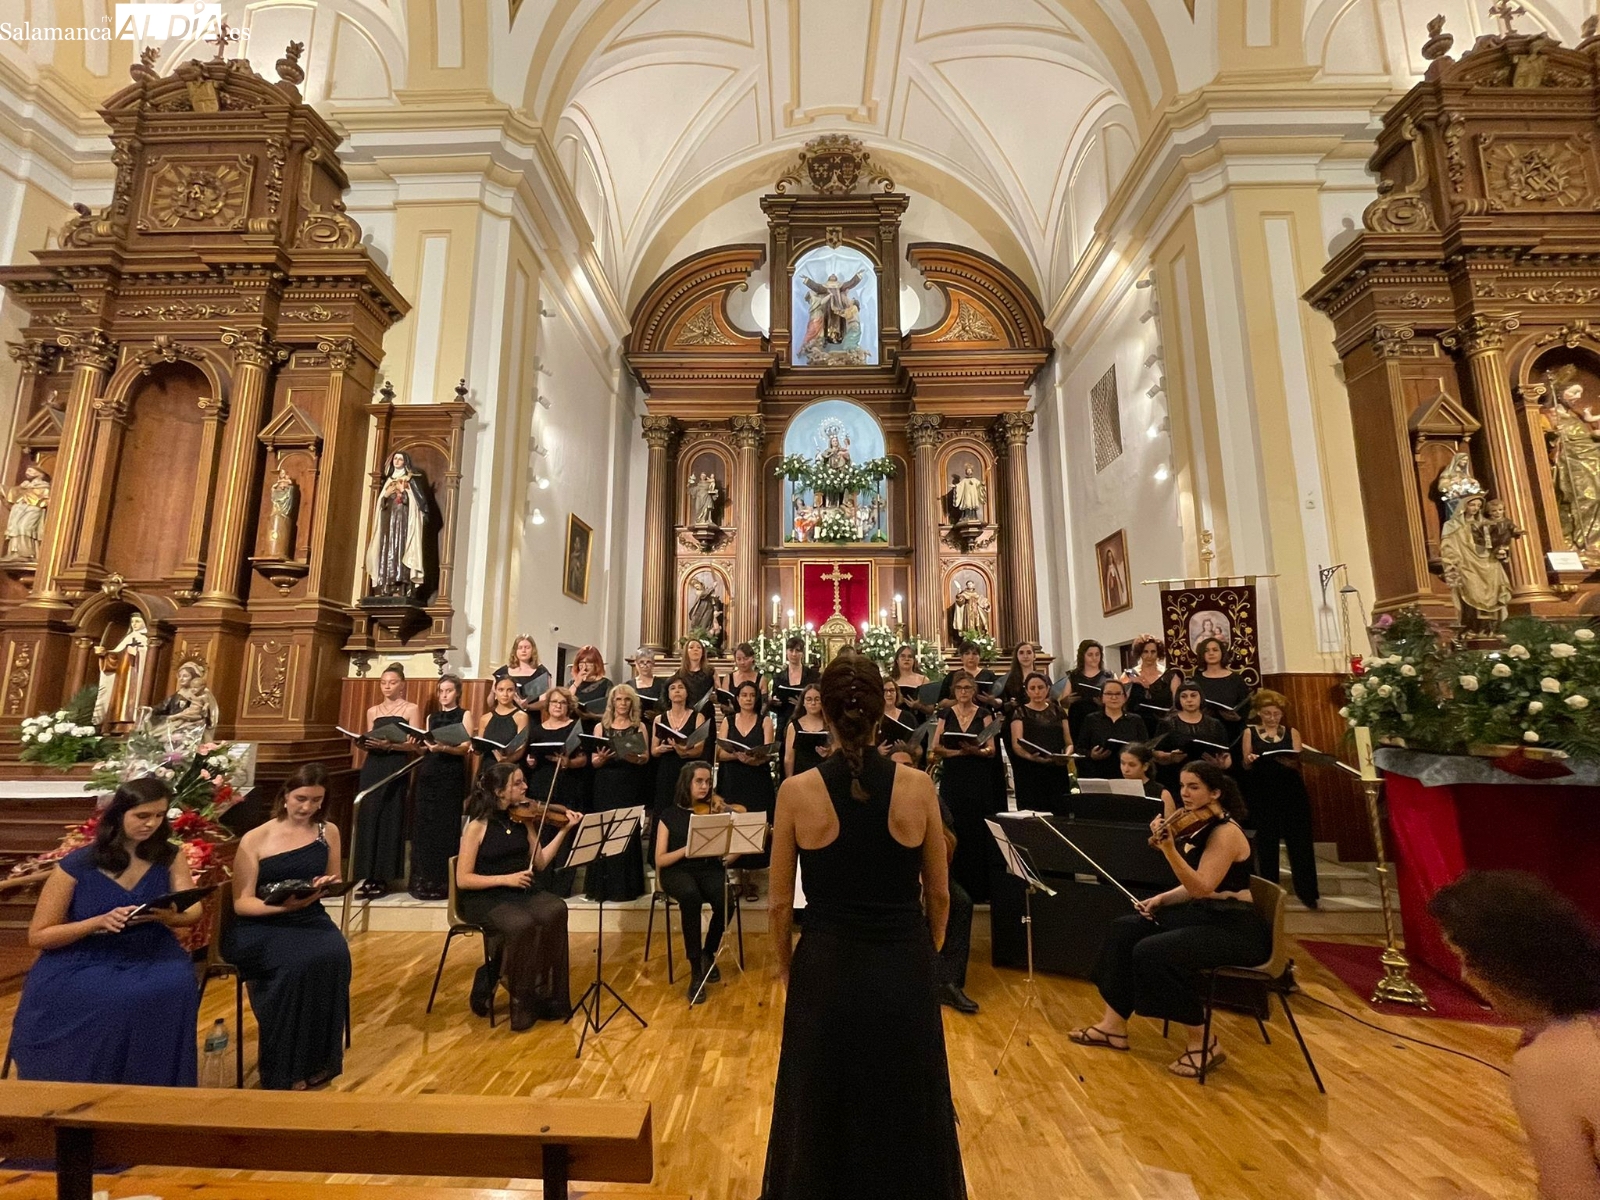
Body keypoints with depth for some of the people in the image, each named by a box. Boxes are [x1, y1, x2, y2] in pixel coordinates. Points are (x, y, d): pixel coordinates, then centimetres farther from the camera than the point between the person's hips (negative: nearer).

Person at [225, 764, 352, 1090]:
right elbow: (241, 902, -5)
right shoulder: (255, 839, -2)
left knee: (333, 956, -30)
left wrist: (325, 886, -9)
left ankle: (318, 1061, -14)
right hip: (260, 926, -2)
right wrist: (282, 906, -23)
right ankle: (285, 1071, -14)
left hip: (309, 918, 3)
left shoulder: (328, 832, 7)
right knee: (296, 964, -33)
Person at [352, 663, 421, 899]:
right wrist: (363, 743, -3)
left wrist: (389, 745, -20)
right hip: (372, 769, 5)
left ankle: (383, 878, 3)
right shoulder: (373, 711, 15)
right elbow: (369, 740, 18)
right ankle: (369, 876, 12)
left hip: (396, 770, -5)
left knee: (389, 822, -3)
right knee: (368, 820, 4)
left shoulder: (411, 709, 0)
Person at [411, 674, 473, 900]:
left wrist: (444, 748, -24)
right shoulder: (431, 717, 16)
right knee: (424, 826, 4)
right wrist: (418, 745, -9)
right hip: (428, 773, 5)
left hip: (452, 775, -5)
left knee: (445, 827, -4)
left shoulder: (464, 715, 2)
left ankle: (443, 881, 2)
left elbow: (466, 747, -8)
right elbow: (425, 747, 12)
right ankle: (423, 880, 13)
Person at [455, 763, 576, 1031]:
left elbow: (539, 863, 2)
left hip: (521, 891, 5)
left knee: (555, 911, -26)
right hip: (484, 898, -4)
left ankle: (544, 995, -11)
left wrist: (563, 831, -7)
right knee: (521, 924, -34)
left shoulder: (523, 818, 2)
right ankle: (521, 999, -8)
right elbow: (463, 879, -11)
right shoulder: (477, 826, -11)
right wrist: (505, 879, -21)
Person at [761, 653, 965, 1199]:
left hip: (826, 969, 0)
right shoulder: (917, 786, -13)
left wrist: (785, 963, 10)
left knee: (823, 1115, 24)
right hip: (904, 971, 1)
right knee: (906, 1114, 25)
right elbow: (939, 895, -3)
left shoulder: (796, 791, -16)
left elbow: (780, 902, -7)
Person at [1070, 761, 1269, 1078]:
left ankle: (1204, 1042, -5)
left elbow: (1201, 887, -28)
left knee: (1153, 952, -25)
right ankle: (1114, 1026, 6)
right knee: (1125, 929, 0)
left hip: (1235, 928, -9)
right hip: (1205, 915, 9)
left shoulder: (1225, 832, -17)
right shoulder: (1199, 828, 9)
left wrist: (1169, 848, -39)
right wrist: (1161, 899, 0)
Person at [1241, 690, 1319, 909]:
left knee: (1299, 840, 1)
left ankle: (1307, 891, 12)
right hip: (1263, 794, -1)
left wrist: (1290, 761, -22)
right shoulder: (1250, 732, 4)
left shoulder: (1292, 733, 8)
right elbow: (1245, 765, 2)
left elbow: (1298, 761, -1)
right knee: (1266, 842, 7)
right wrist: (1250, 761, -20)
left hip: (1291, 792, 1)